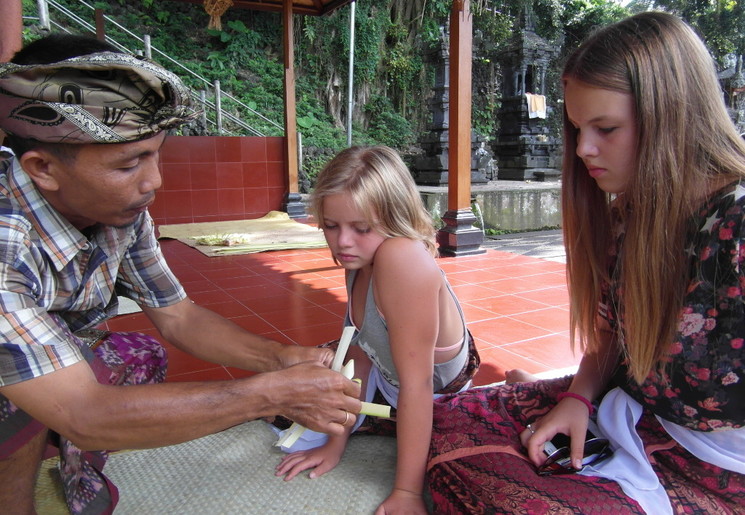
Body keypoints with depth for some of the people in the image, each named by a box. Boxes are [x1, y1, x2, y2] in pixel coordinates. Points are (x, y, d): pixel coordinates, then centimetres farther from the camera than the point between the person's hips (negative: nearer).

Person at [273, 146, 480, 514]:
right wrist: (336, 444, -1)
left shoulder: (403, 259, -36)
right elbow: (359, 354, -5)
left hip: (440, 406, -8)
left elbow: (417, 385, -33)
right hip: (388, 383, 8)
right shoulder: (360, 262, -10)